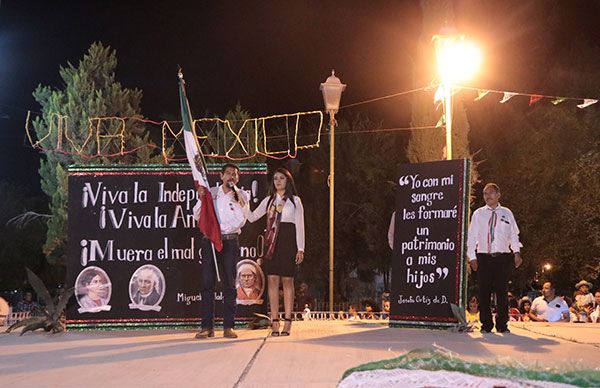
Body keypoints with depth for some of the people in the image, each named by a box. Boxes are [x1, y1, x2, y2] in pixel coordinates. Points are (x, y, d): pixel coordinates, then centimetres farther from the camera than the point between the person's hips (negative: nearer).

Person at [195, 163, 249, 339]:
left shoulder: (241, 196, 7)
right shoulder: (210, 192, 9)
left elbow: (240, 221, -4)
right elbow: (197, 215, 5)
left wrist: (234, 199, -10)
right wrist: (202, 199, -9)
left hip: (230, 241, 0)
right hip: (210, 240, 1)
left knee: (229, 284, 0)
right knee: (207, 283, -4)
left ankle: (228, 326, 4)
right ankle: (207, 326, -1)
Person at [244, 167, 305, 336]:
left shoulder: (295, 200, 6)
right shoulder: (269, 200, 14)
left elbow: (300, 226, 3)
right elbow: (252, 217, 10)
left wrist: (300, 249, -4)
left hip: (288, 241, -3)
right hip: (272, 242, 3)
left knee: (287, 280, -2)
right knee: (272, 280, -2)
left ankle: (287, 322, -1)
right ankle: (275, 322, -1)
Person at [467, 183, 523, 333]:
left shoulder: (507, 213, 10)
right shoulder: (478, 214, 9)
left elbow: (514, 235, 9)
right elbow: (472, 236, 7)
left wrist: (517, 252, -5)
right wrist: (472, 256, -1)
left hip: (503, 257, 0)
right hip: (483, 257, 0)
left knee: (502, 292, 1)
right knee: (484, 292, 0)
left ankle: (502, 325, 8)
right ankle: (486, 325, 6)